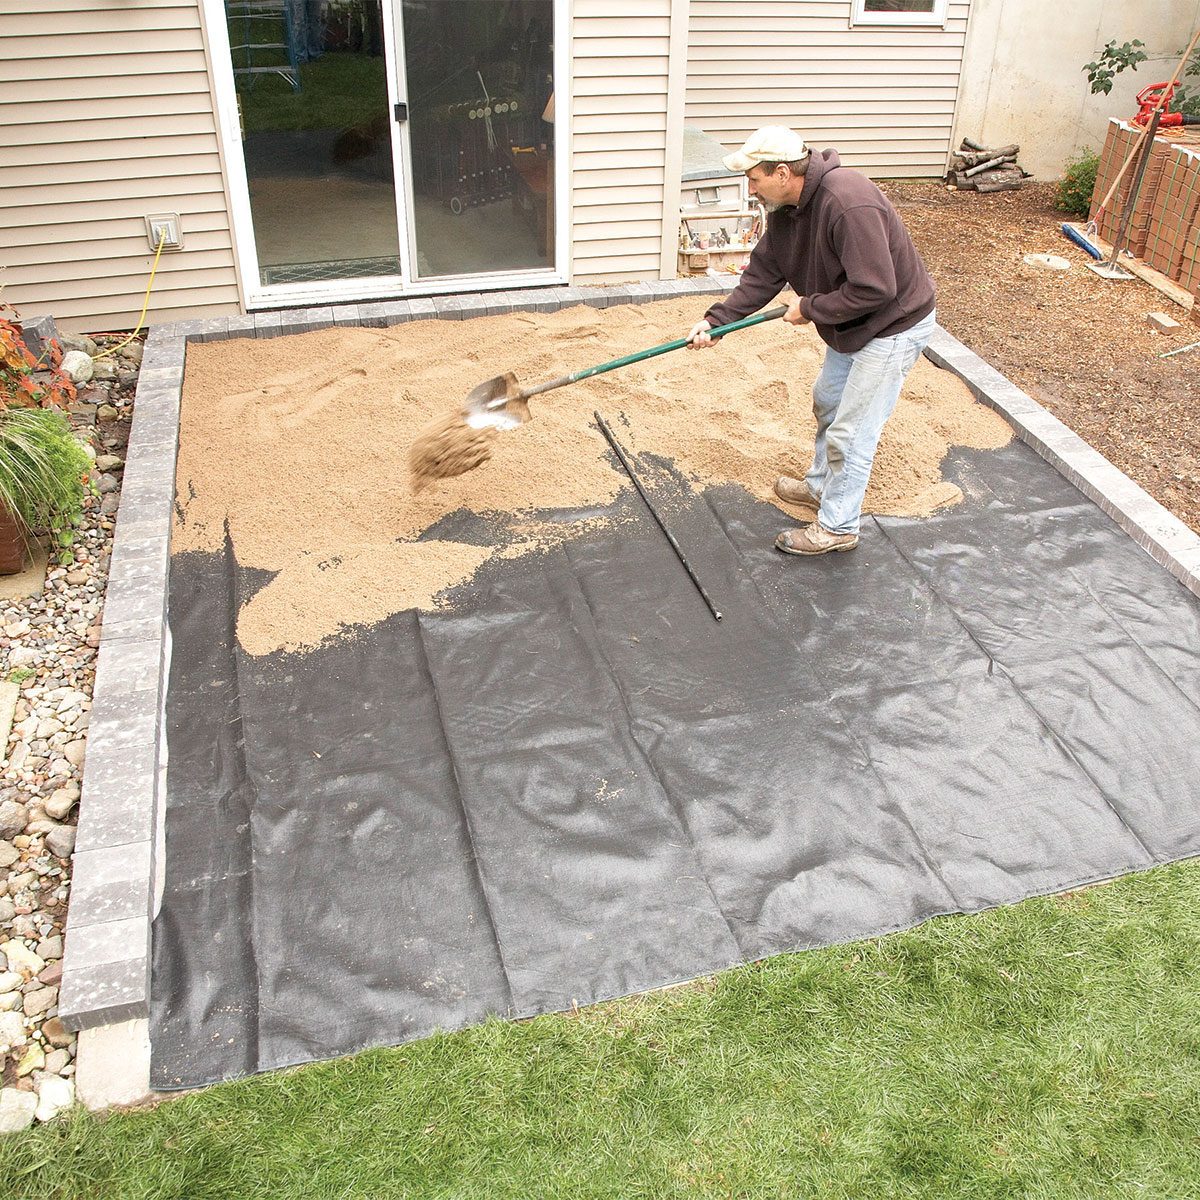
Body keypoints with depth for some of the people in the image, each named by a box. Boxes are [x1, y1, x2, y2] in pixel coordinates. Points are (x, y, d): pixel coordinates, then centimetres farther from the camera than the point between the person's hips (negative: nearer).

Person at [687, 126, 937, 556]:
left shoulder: (849, 204, -34)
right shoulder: (785, 207, -4)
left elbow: (874, 288, -35)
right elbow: (762, 274, 1)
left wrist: (811, 308, -23)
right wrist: (716, 320, -9)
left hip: (894, 327, -10)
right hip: (850, 326, 10)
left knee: (851, 431, -3)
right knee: (827, 403, 25)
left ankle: (838, 526, 12)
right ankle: (821, 486, 47)